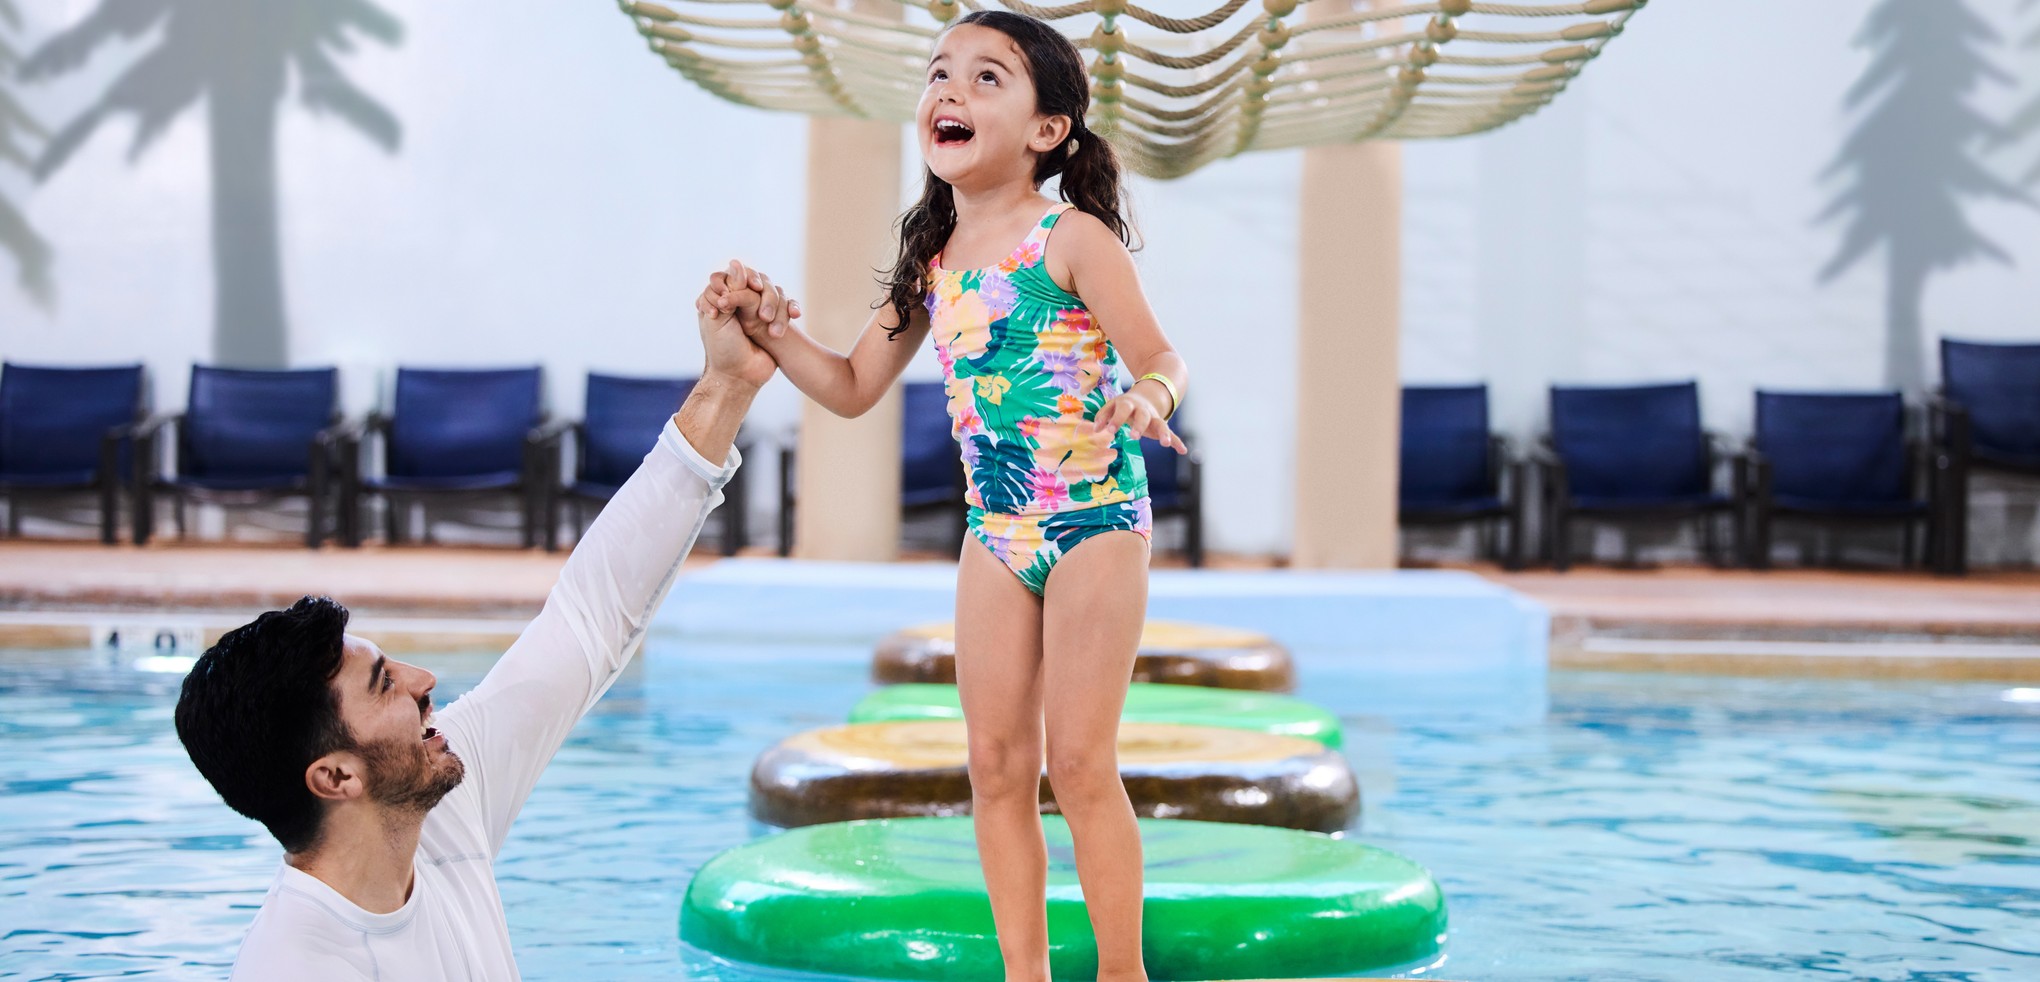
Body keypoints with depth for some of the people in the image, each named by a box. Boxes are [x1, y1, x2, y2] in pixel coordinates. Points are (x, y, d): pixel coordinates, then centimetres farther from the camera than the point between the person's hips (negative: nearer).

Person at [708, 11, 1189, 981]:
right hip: (996, 533, 6)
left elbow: (1159, 358, -15)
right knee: (997, 765, 6)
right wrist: (771, 330, -1)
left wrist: (1145, 397, -38)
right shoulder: (930, 264, 5)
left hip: (1096, 519, -6)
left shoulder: (1071, 238, -12)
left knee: (1079, 761, -7)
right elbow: (853, 387, 13)